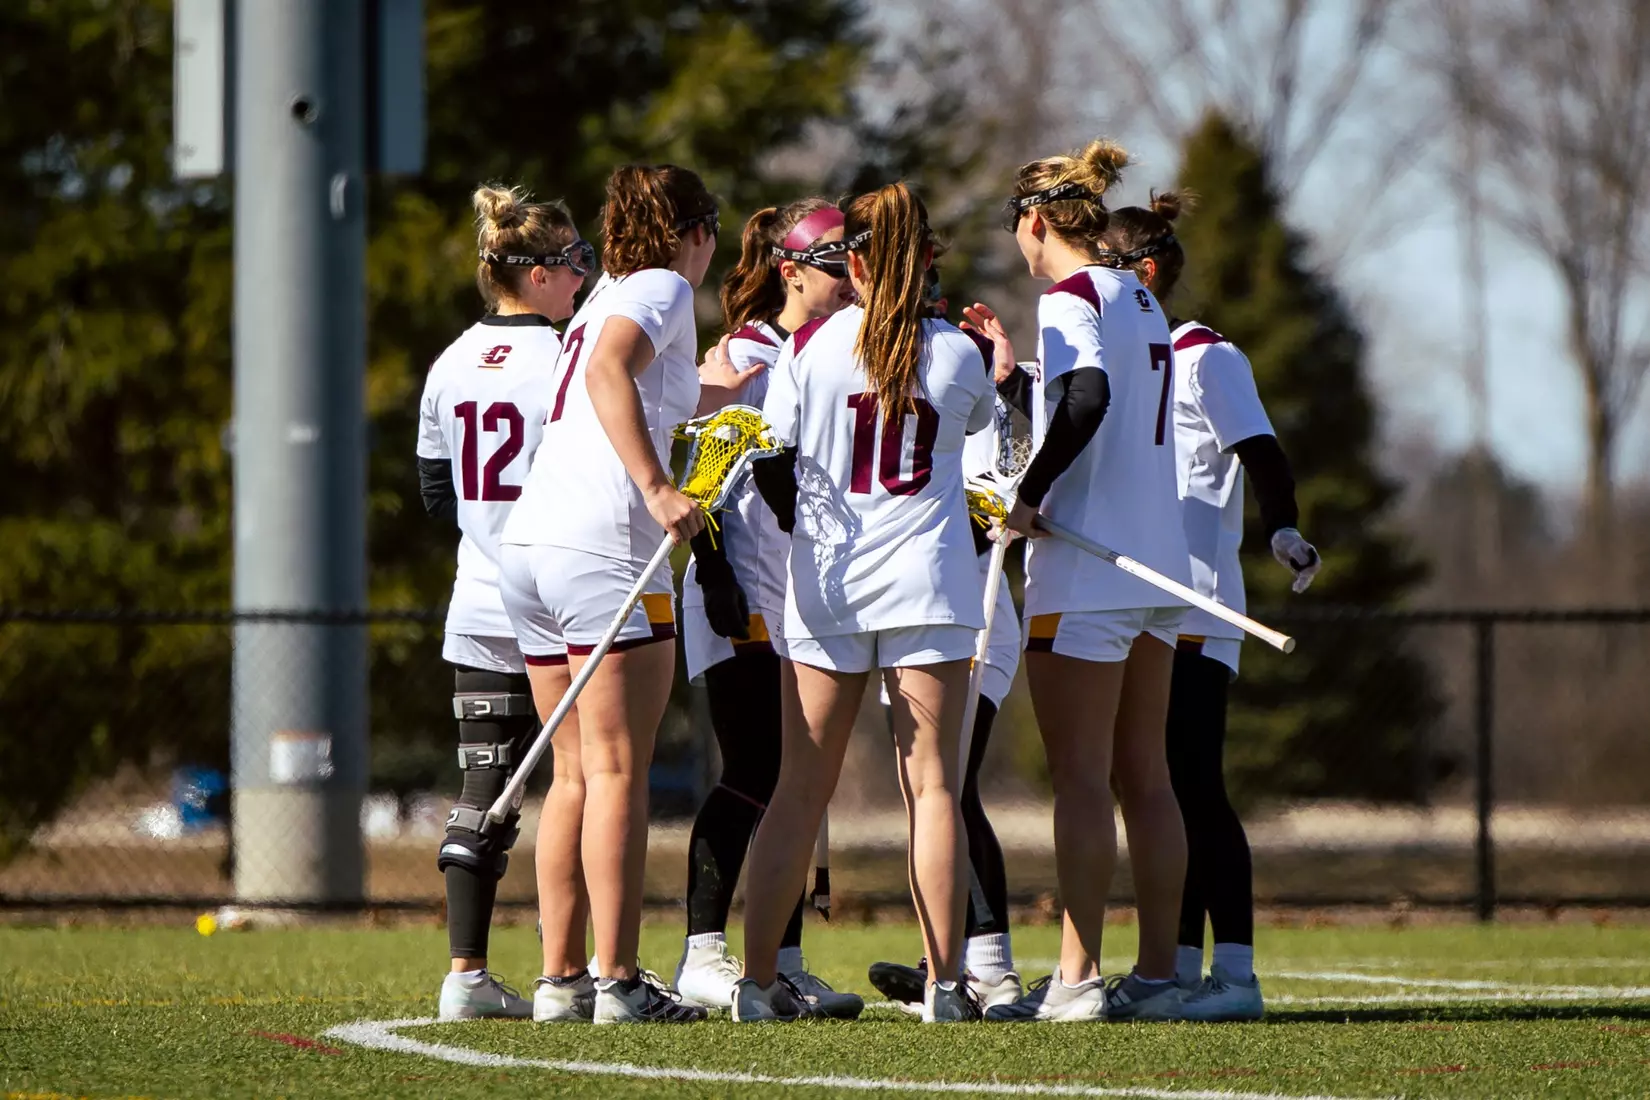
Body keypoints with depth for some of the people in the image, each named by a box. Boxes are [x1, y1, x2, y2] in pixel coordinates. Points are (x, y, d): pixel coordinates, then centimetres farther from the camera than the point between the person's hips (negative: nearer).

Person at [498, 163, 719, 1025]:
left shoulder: (607, 298, 25)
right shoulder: (664, 289, 0)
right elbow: (608, 372, -19)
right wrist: (657, 489, -25)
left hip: (529, 539, 8)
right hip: (603, 544, -8)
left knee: (575, 773, 10)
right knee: (616, 770, -8)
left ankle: (560, 979, 7)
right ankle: (618, 983, -11)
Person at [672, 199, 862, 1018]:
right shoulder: (742, 356, -6)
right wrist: (713, 573, -16)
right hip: (747, 598, -7)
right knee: (751, 776, -12)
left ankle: (784, 964, 8)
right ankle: (703, 955, -11)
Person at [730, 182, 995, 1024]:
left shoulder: (809, 345, -2)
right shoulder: (957, 354, -1)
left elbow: (771, 467, 1)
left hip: (825, 591, 1)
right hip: (928, 588, -1)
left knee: (800, 790, 6)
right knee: (932, 787, 1)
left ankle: (759, 979, 4)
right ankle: (945, 983, -3)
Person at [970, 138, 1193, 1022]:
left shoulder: (1069, 298, -10)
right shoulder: (1140, 300, 16)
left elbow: (1087, 397, -28)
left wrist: (1028, 494, -21)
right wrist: (1014, 375, 27)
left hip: (1083, 572, -8)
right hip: (1155, 567, 8)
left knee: (1079, 777, -7)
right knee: (1144, 776, 9)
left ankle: (1078, 977, -8)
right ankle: (1157, 974, 9)